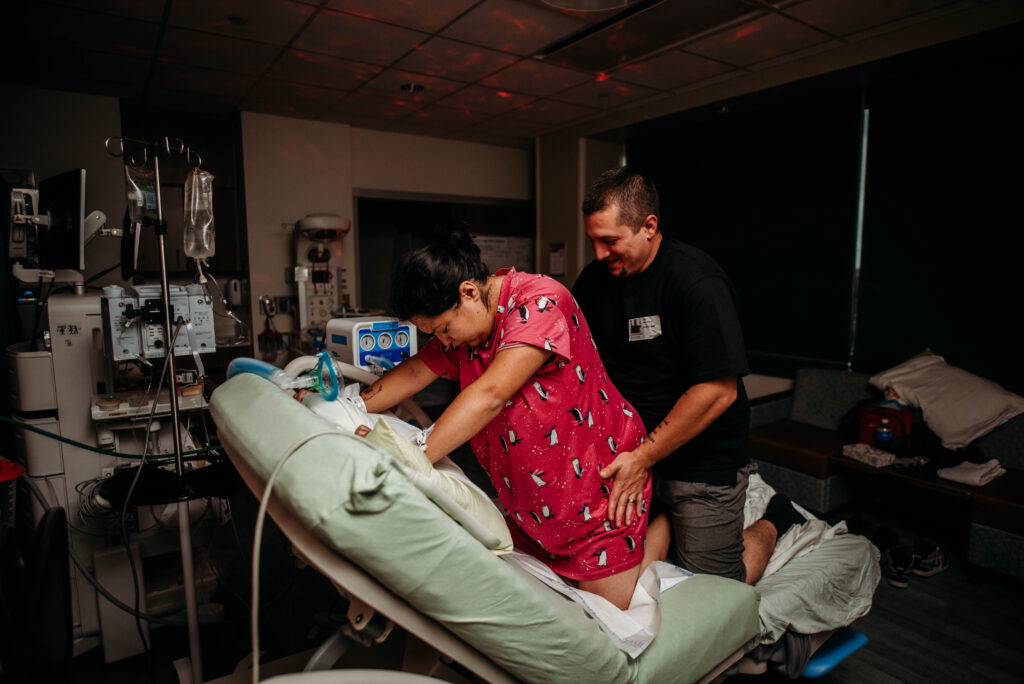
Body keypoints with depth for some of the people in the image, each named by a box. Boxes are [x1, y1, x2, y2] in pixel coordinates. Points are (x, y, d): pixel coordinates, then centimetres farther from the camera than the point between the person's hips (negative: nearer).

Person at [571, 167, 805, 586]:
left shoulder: (697, 281, -21)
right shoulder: (595, 278, 1)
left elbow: (718, 391, -25)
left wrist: (644, 457, -25)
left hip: (702, 460, -6)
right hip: (628, 449, 6)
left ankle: (774, 520, 30)